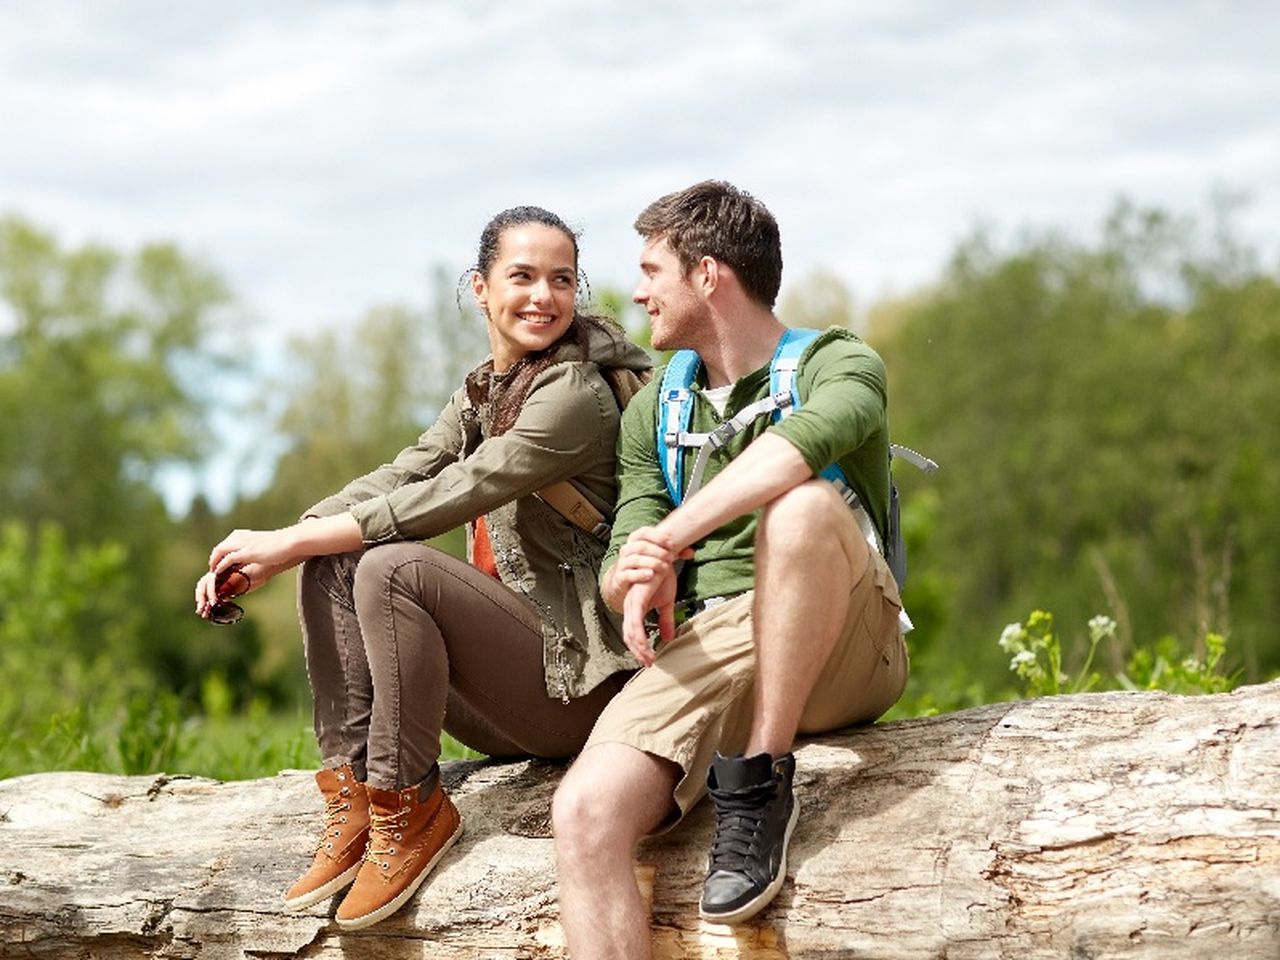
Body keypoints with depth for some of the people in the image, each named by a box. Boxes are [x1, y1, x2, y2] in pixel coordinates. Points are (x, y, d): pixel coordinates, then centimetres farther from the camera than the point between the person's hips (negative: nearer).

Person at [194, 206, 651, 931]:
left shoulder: (575, 393, -14)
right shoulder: (482, 393, 13)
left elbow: (451, 497, -21)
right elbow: (398, 478, 3)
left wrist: (288, 541, -19)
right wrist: (265, 556, -12)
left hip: (573, 677, -8)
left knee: (391, 566, -27)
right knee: (331, 563, -6)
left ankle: (411, 809, -17)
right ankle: (353, 797, -9)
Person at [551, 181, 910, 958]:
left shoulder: (837, 365, 3)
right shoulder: (653, 411, 20)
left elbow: (804, 443, -23)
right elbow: (618, 576, 12)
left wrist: (670, 537, -25)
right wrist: (633, 575, -13)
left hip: (843, 653, -4)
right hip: (702, 651, 4)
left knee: (801, 506, -36)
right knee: (584, 815, -26)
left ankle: (760, 781, -25)